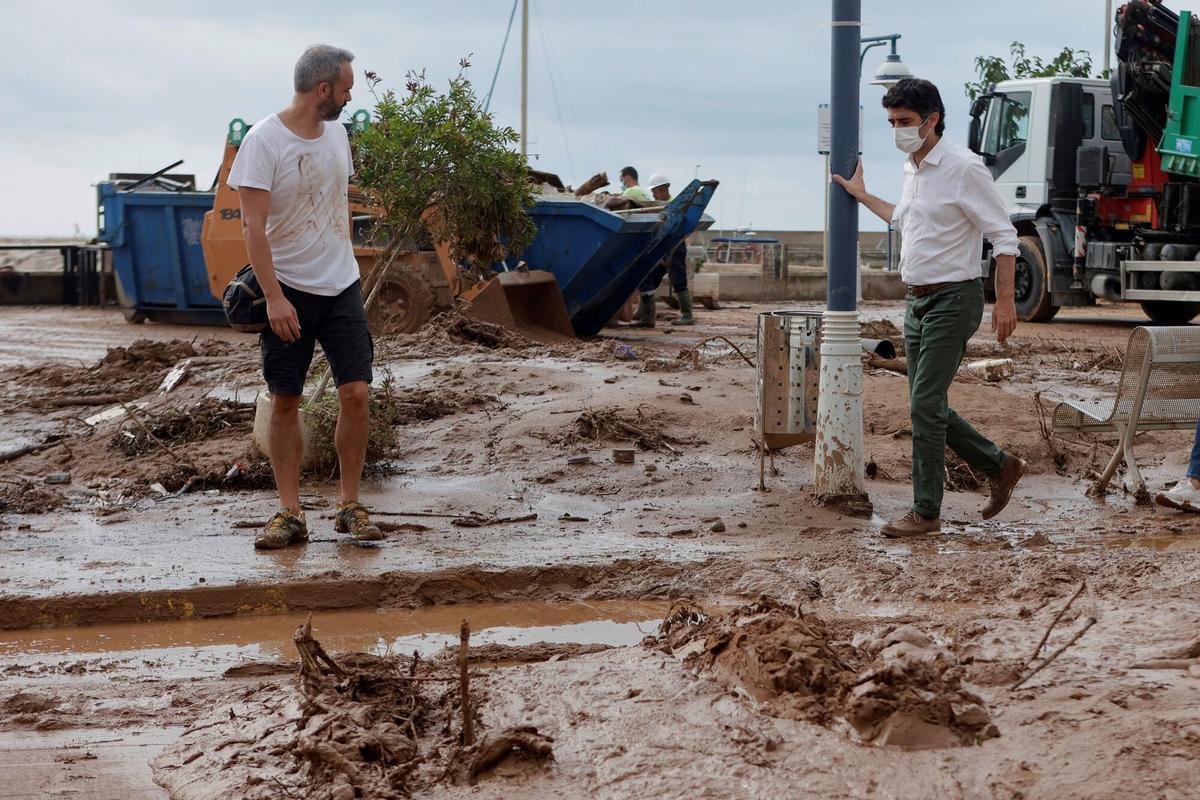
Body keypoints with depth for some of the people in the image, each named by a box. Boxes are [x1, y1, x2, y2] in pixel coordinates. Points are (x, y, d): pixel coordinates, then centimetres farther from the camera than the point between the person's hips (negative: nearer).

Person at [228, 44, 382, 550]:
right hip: (288, 290, -5)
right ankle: (290, 514, 8)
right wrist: (274, 297, -22)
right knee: (284, 401, 1)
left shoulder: (336, 133, 8)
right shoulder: (264, 141, -13)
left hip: (341, 286, 5)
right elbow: (253, 227, -17)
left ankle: (350, 507, 8)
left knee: (356, 393, -3)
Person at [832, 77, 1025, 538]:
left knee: (925, 405, -10)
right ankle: (999, 467, 27)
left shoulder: (963, 168, -14)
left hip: (953, 298, -9)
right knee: (929, 407, 10)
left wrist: (1005, 300, -18)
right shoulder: (911, 169, 12)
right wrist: (862, 196, 37)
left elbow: (1003, 236, -13)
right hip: (918, 301, 9)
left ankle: (926, 512, -2)